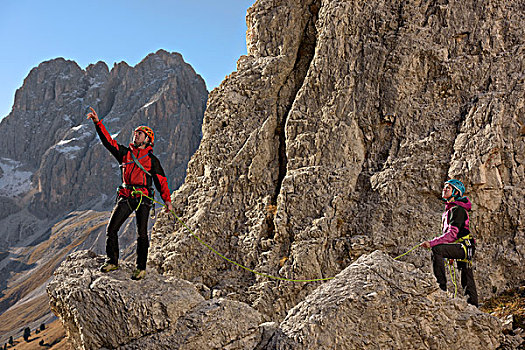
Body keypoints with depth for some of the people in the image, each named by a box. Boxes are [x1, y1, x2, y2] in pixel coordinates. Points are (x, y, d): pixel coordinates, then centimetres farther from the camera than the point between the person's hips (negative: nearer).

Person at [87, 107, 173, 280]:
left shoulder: (152, 160, 7)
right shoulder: (125, 153, 15)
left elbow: (161, 181, 6)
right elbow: (108, 141, 7)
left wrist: (167, 200, -3)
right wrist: (97, 122, -2)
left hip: (143, 198, -3)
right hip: (125, 197, 3)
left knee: (142, 234, -3)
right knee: (111, 229, -2)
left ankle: (141, 267, 8)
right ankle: (112, 261, 15)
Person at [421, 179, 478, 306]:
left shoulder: (457, 209, -13)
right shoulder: (450, 208, 19)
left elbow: (452, 234, -24)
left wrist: (432, 243, -29)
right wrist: (450, 255, 28)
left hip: (464, 246, -10)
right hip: (462, 248, 10)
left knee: (437, 249, -28)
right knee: (467, 281, 14)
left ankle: (441, 285, -27)